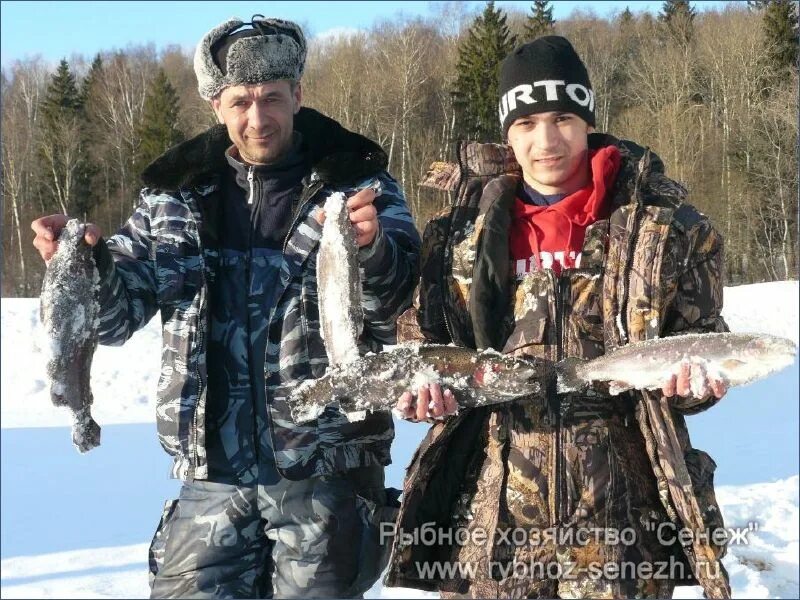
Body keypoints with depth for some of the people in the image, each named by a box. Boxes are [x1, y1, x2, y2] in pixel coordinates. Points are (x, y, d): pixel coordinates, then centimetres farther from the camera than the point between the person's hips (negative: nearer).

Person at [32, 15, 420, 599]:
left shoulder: (358, 184, -2)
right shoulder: (177, 196, 6)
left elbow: (394, 300, -14)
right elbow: (118, 313, 8)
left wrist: (371, 247, -36)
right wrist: (88, 261, -13)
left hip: (325, 465, -2)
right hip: (212, 468, 3)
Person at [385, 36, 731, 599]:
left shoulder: (662, 225, 0)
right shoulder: (464, 231, 5)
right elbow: (421, 333, 14)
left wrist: (692, 376, -15)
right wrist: (424, 381, -6)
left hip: (617, 512, -1)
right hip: (490, 509, 2)